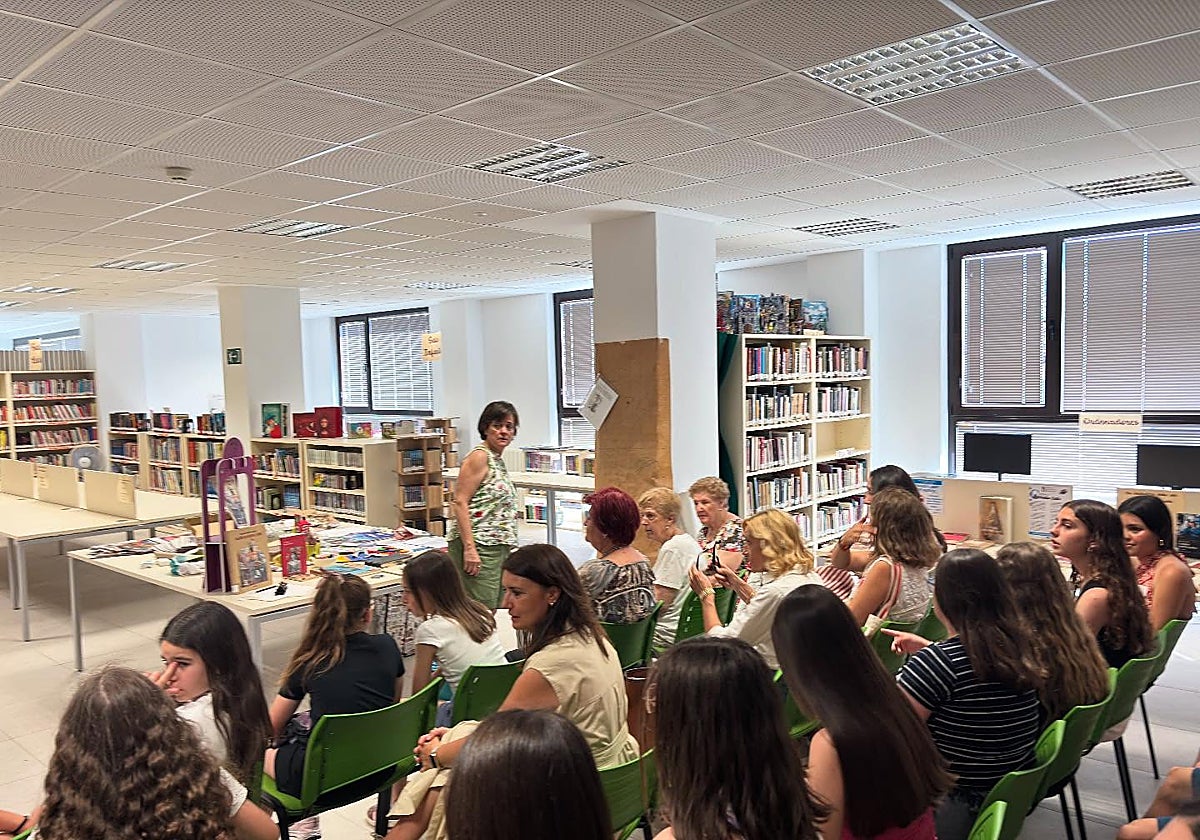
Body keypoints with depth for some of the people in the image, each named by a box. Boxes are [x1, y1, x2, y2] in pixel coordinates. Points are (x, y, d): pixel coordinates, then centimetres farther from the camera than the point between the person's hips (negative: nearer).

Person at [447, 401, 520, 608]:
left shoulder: (498, 461, 18)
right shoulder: (479, 457, -9)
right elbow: (460, 502, -17)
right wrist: (469, 548, -23)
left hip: (499, 548, 10)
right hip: (478, 547, -10)